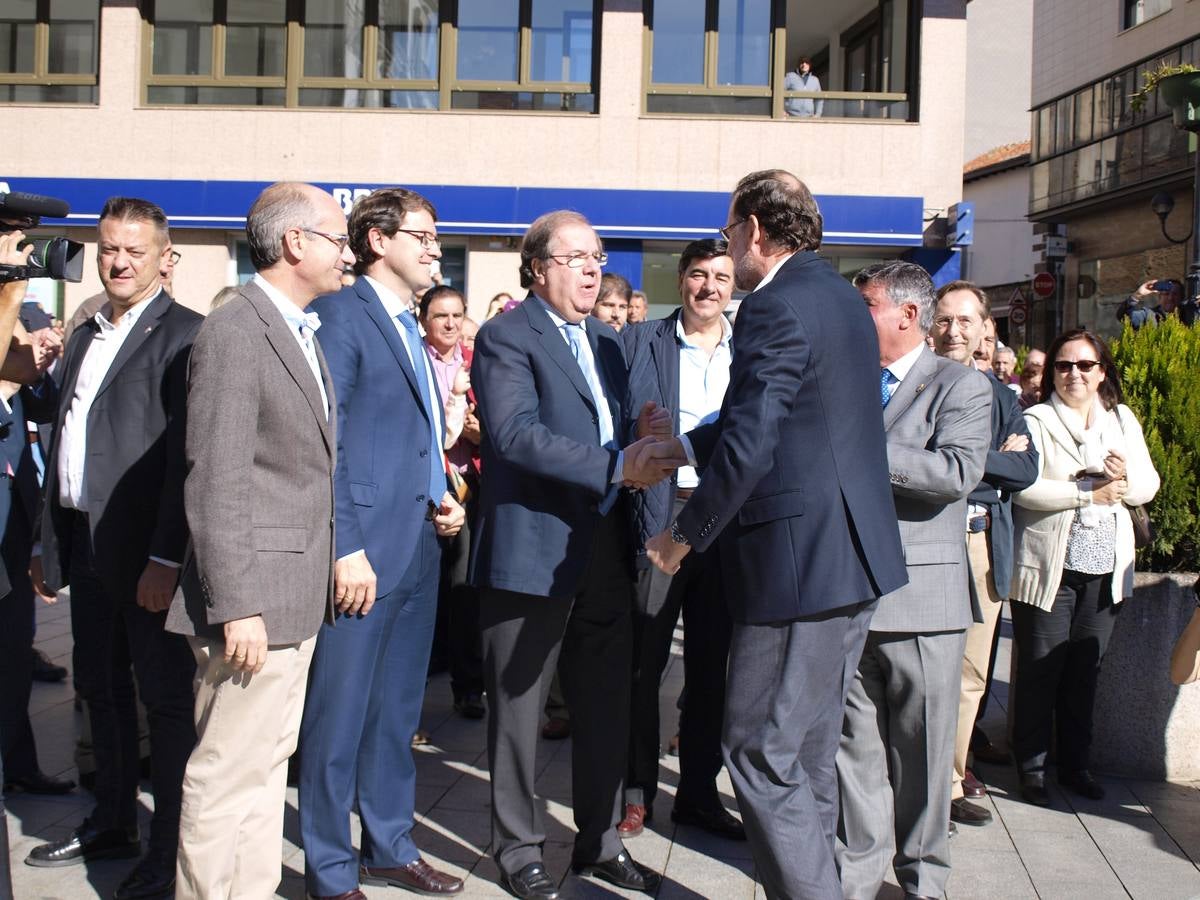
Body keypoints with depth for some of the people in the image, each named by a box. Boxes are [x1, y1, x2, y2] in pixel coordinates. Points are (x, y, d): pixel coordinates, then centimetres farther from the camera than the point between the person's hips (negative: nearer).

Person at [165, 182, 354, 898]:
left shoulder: (302, 334, 16)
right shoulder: (234, 333, -13)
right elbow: (215, 485, -18)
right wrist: (237, 607, -20)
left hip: (298, 597, 10)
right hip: (255, 597, -10)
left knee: (268, 762, 17)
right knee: (230, 775, -1)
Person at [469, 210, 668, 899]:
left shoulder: (609, 342, 17)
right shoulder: (507, 337, -7)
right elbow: (515, 434, -21)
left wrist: (648, 449, -3)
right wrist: (616, 466, -27)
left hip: (607, 549, 7)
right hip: (534, 550, -7)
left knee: (608, 707, 13)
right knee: (520, 709, 7)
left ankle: (600, 842, 29)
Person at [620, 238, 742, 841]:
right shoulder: (639, 344, 4)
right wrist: (636, 437, -19)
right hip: (659, 513, -3)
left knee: (710, 664, 11)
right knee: (643, 661, 3)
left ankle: (699, 792, 23)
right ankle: (637, 790, 17)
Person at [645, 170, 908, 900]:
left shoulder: (777, 306, -16)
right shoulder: (840, 296, 15)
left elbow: (749, 446, -21)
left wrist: (685, 534, -9)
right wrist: (683, 447, 22)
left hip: (800, 564, -10)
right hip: (854, 560, 10)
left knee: (761, 755, -2)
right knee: (808, 755, 19)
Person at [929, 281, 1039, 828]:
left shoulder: (1001, 397, 16)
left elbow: (1026, 470, 5)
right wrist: (998, 460, -12)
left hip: (986, 546, 5)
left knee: (971, 673, 11)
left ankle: (950, 772, 24)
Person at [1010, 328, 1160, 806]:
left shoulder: (1122, 420, 13)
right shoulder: (1035, 421, -3)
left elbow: (1149, 485, 10)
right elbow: (1024, 487, -16)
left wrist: (1125, 476, -11)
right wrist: (1089, 492, -15)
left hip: (1105, 569, 5)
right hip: (1048, 568, -5)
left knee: (1085, 670, 13)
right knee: (1040, 671, 2)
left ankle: (1075, 764, 24)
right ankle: (1032, 766, 14)